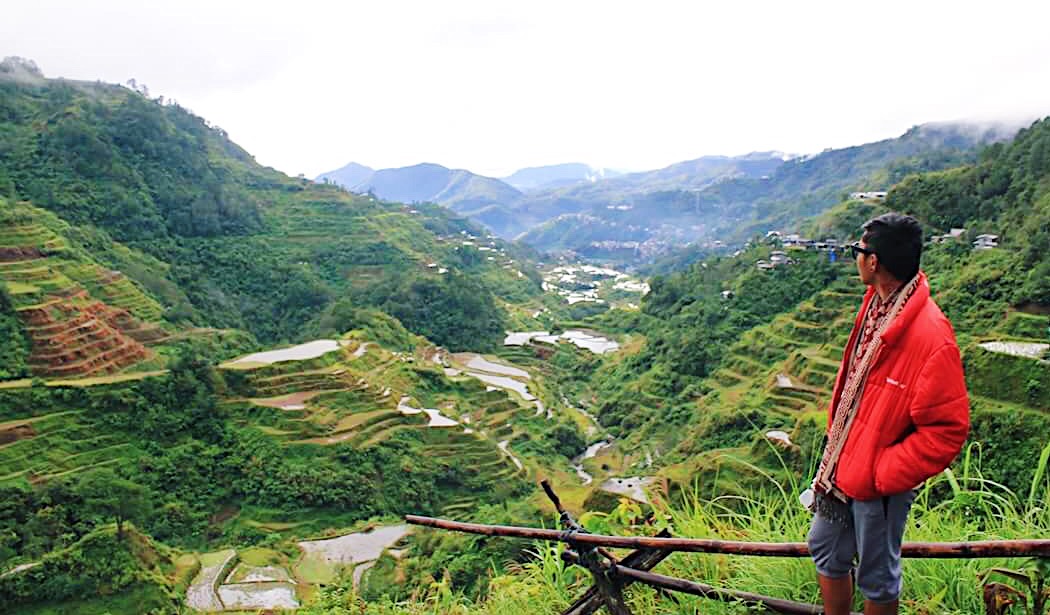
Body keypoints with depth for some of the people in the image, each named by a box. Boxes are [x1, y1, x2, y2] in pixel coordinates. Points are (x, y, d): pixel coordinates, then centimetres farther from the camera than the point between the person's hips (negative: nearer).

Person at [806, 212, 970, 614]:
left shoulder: (931, 337, -27)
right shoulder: (876, 305, 0)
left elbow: (947, 430, -24)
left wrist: (881, 476, -20)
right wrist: (835, 442, 12)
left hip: (878, 483, -8)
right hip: (841, 463, 8)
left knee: (877, 579, 15)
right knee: (825, 551, 23)